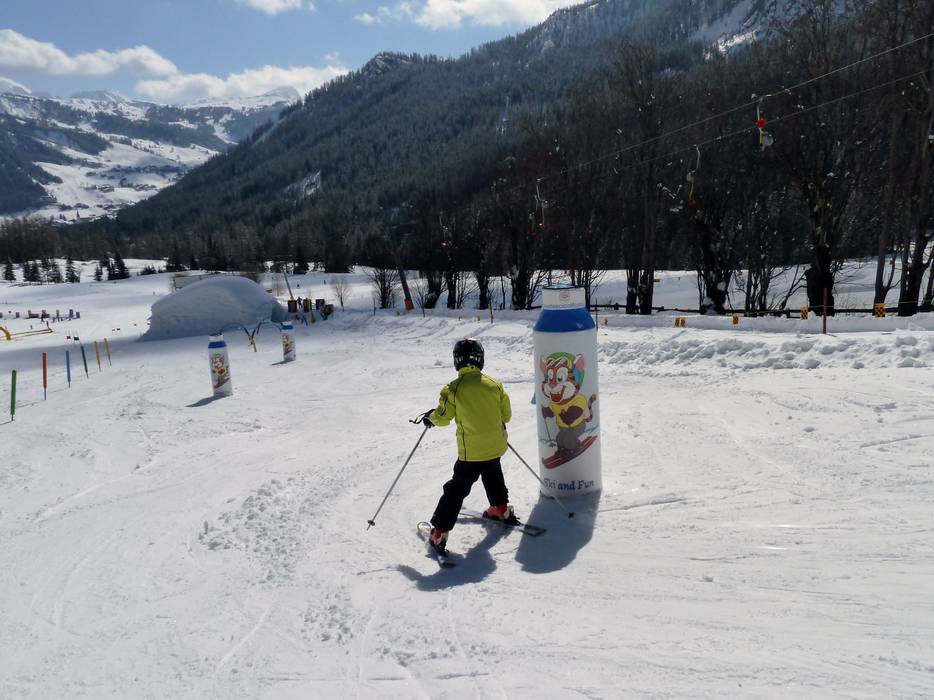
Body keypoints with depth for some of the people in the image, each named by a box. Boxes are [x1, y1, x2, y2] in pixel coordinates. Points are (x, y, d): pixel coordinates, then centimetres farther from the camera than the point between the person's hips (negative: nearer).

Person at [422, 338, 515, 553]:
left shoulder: (453, 389, -15)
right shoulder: (495, 384, -4)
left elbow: (442, 417, -5)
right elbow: (506, 414, 5)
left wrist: (430, 418, 17)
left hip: (471, 451, -4)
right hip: (496, 446, 4)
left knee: (457, 488, 5)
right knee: (493, 476, 32)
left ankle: (439, 532, 6)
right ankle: (501, 508, 49)